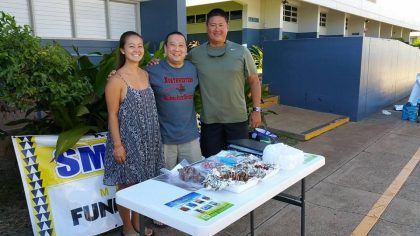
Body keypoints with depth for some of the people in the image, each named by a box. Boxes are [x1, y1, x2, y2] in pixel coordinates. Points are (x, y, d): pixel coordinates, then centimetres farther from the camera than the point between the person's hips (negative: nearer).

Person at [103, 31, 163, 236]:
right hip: (128, 140, -6)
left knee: (141, 182, 17)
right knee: (126, 185, 8)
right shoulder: (116, 80, -14)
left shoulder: (146, 75, 6)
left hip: (147, 139, 6)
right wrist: (117, 144, -15)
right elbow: (112, 115, -13)